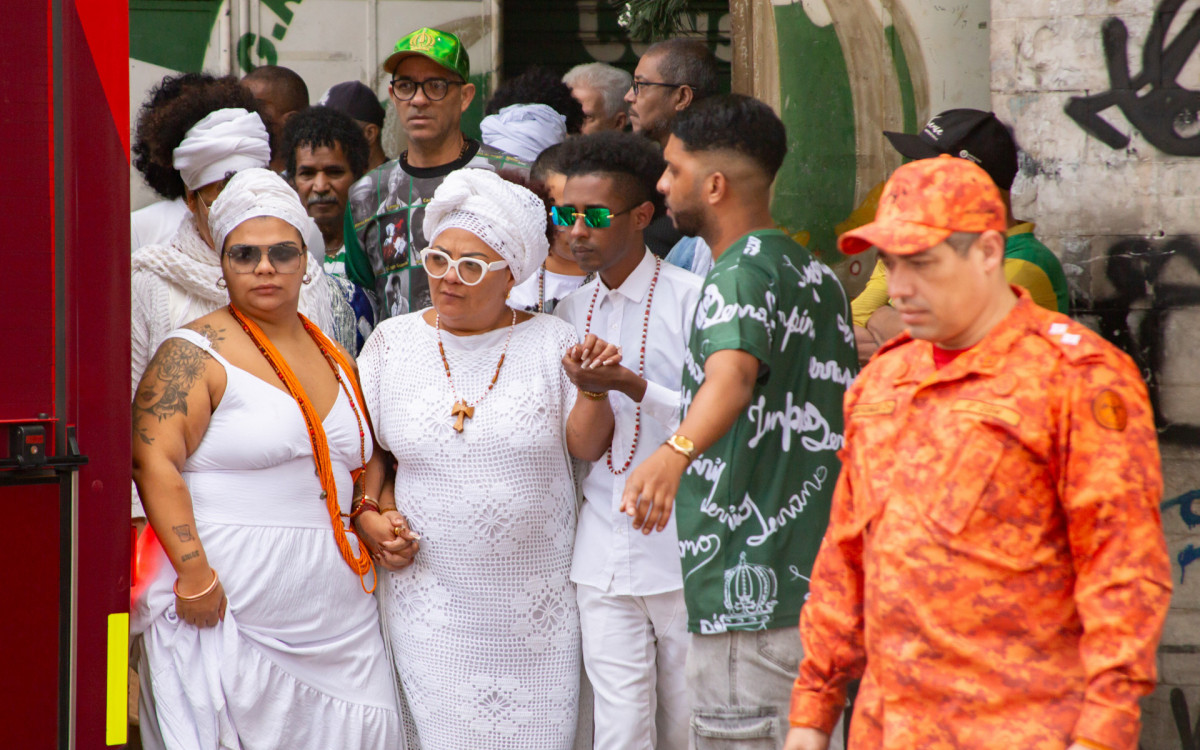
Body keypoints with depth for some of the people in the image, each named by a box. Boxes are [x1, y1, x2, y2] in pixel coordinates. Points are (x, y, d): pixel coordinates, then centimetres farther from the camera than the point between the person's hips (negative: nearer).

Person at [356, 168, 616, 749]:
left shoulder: (549, 341, 2)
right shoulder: (392, 343, 6)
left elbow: (586, 446, -1)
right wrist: (370, 515, -3)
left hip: (537, 599, -1)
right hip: (430, 594, 1)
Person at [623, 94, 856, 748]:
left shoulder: (742, 274, -14)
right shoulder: (814, 273, 15)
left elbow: (734, 372, -36)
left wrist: (675, 454, -54)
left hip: (750, 594, -10)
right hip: (819, 582, 10)